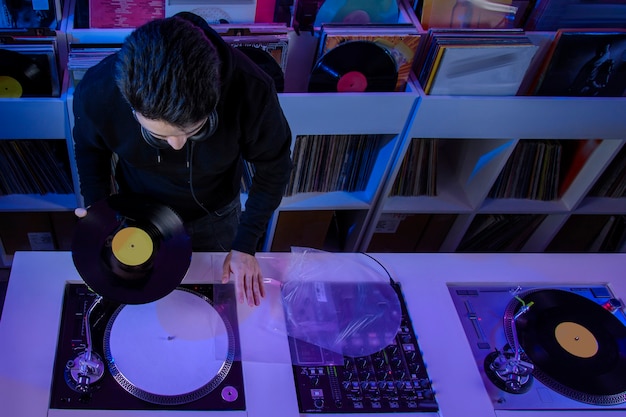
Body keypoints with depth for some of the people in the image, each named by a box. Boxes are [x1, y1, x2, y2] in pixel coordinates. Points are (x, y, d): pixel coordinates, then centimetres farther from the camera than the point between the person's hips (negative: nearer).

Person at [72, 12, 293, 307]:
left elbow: (273, 165, -17)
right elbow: (89, 148, -8)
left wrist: (246, 244, -17)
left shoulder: (250, 91, -39)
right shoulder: (96, 92, -34)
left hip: (216, 217, 0)